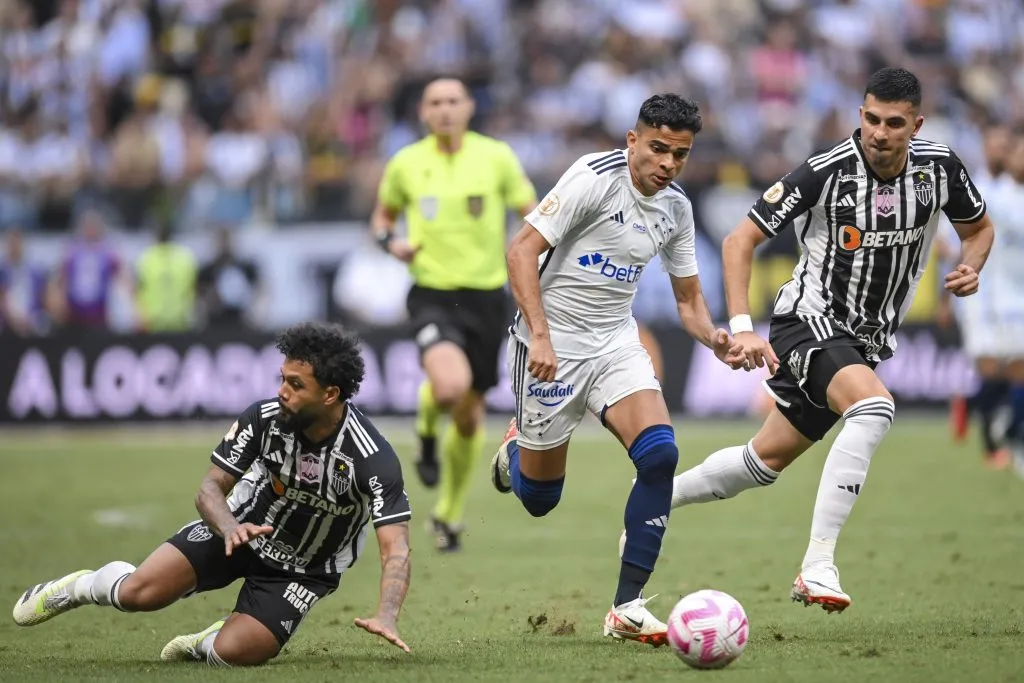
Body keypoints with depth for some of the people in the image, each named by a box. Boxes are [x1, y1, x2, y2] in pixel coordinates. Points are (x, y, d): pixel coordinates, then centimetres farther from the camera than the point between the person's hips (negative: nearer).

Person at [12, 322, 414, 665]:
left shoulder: (374, 460, -30)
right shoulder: (264, 418, -21)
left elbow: (395, 548, -32)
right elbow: (211, 488, -12)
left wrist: (387, 616, -49)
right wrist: (229, 527, -35)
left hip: (304, 569, -2)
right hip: (243, 528, 2)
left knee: (234, 652, -22)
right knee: (140, 592, -16)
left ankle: (206, 644, 16)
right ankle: (85, 587, 20)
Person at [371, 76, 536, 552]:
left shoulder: (496, 157, -2)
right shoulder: (406, 164, 0)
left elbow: (532, 215, 5)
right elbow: (383, 216, 16)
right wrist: (391, 241, -6)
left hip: (486, 294, 2)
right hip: (432, 294, -1)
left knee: (469, 415, 10)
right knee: (451, 384, -30)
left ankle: (450, 514, 31)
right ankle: (426, 427, 7)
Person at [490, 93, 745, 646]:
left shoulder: (676, 208, 3)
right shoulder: (595, 176, -17)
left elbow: (689, 299, 13)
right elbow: (522, 249, -19)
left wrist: (715, 340, -8)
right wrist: (540, 334, -27)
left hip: (616, 345, 5)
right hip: (551, 346, -5)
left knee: (660, 454, -20)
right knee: (539, 497, 5)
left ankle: (627, 607, -14)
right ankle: (516, 450, 45)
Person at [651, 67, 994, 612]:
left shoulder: (938, 167, -6)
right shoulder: (826, 172, -19)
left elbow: (979, 227, 14)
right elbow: (739, 241, -13)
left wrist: (969, 269, -9)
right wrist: (741, 327, -24)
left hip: (866, 339, 6)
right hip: (810, 319, -6)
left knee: (766, 460, 14)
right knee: (875, 405, -34)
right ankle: (817, 567, -34)